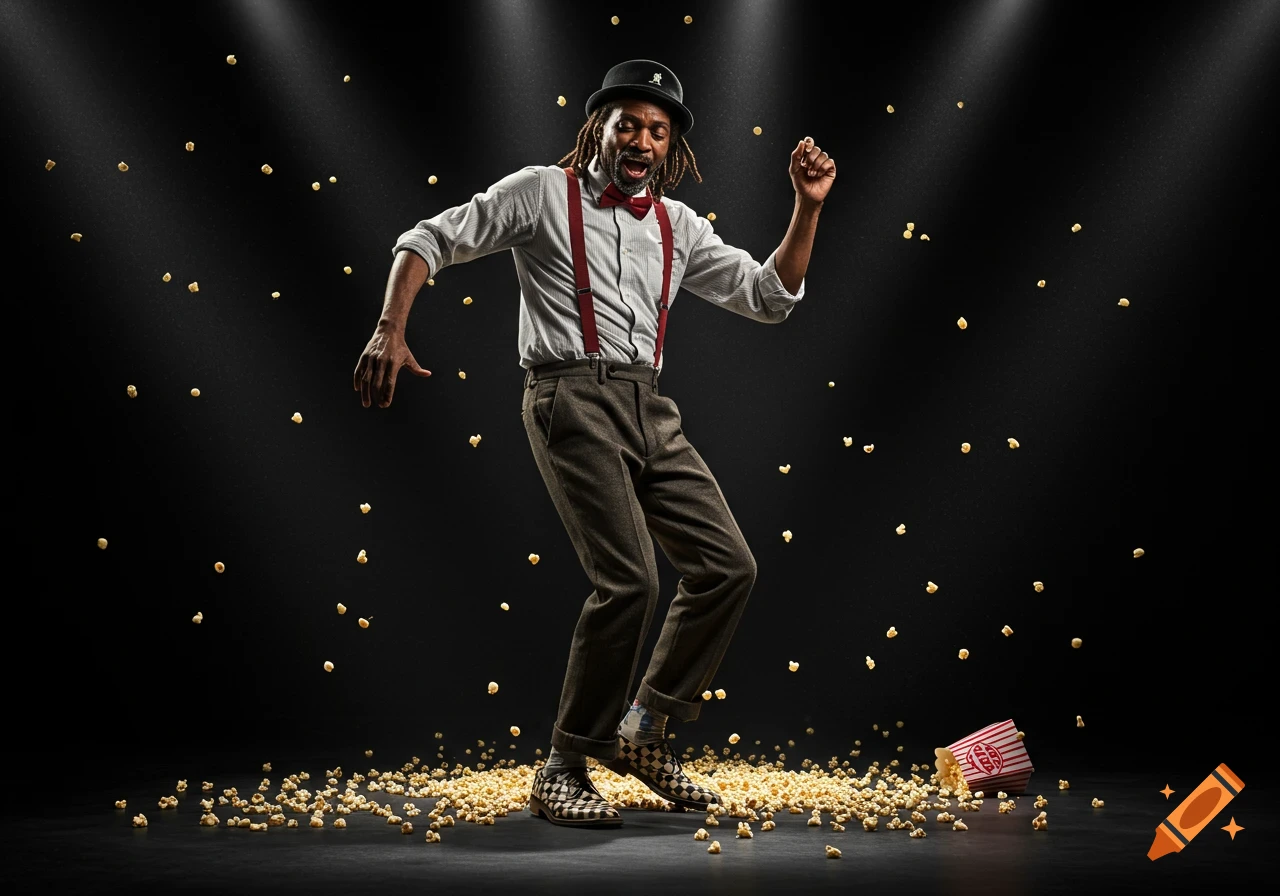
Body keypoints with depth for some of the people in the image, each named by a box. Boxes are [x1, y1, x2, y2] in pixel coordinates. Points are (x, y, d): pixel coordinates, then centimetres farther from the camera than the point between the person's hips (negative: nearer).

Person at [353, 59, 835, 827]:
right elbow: (430, 242, 6)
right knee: (629, 580, -18)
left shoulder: (678, 226, 19)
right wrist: (390, 331, -9)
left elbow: (770, 296, 18)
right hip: (574, 399, -6)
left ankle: (645, 730, 14)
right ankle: (565, 768, -3)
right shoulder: (543, 192, 6)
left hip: (650, 409, 6)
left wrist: (808, 208, 7)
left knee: (729, 566, -2)